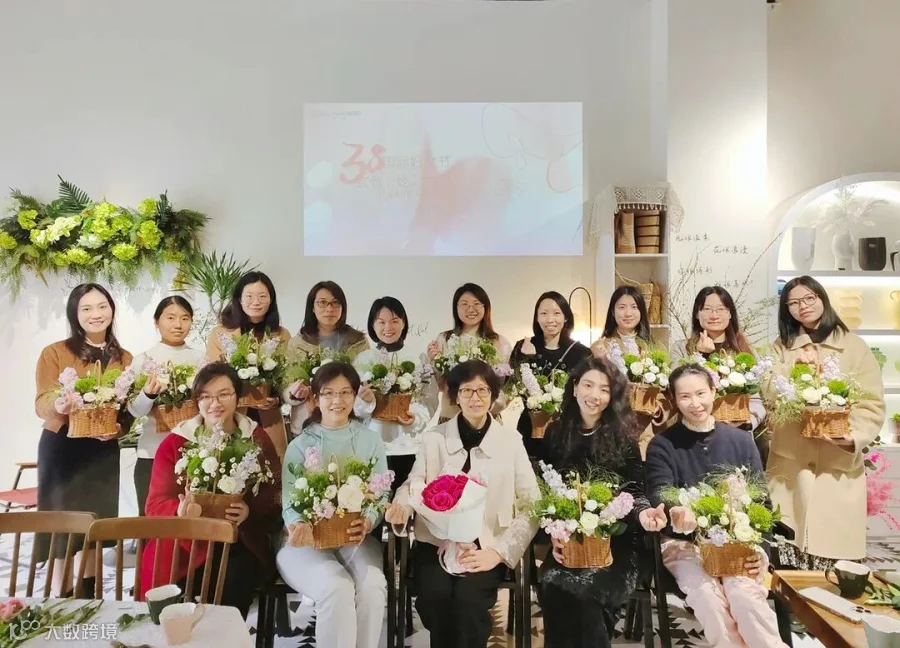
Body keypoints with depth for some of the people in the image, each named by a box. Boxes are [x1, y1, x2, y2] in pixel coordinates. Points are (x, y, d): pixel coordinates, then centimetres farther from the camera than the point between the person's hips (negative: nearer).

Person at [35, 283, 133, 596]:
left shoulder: (124, 358, 9)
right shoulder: (54, 353, -2)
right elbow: (42, 404, -7)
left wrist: (118, 428, -10)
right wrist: (58, 405, -30)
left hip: (104, 451, 3)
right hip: (62, 448, -3)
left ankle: (90, 597, 23)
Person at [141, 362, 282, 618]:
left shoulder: (257, 439, 8)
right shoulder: (175, 442, 5)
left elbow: (274, 493, 4)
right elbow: (156, 503, -1)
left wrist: (250, 511, -18)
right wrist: (180, 512, -25)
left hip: (240, 543, 1)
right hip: (185, 543, 0)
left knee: (235, 579, -29)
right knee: (180, 594, -28)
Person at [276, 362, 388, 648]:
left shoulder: (371, 440, 6)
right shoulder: (300, 445, 4)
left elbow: (381, 496, 2)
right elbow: (290, 502, -4)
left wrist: (367, 523, -22)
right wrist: (298, 525, -28)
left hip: (356, 538, 1)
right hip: (310, 541, -1)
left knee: (372, 586, -30)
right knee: (337, 588, -31)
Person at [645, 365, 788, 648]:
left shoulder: (741, 441, 7)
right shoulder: (662, 446, 1)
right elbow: (659, 494, -14)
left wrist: (759, 548, -11)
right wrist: (675, 513, -39)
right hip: (684, 544, -1)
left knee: (744, 593, -28)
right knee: (707, 595, -29)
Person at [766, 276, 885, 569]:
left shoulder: (853, 346, 2)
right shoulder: (781, 346, 12)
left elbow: (873, 404, -2)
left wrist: (855, 436, -19)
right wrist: (792, 365, -13)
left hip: (839, 464, -2)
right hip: (789, 463, 2)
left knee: (835, 542, -4)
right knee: (788, 538, -2)